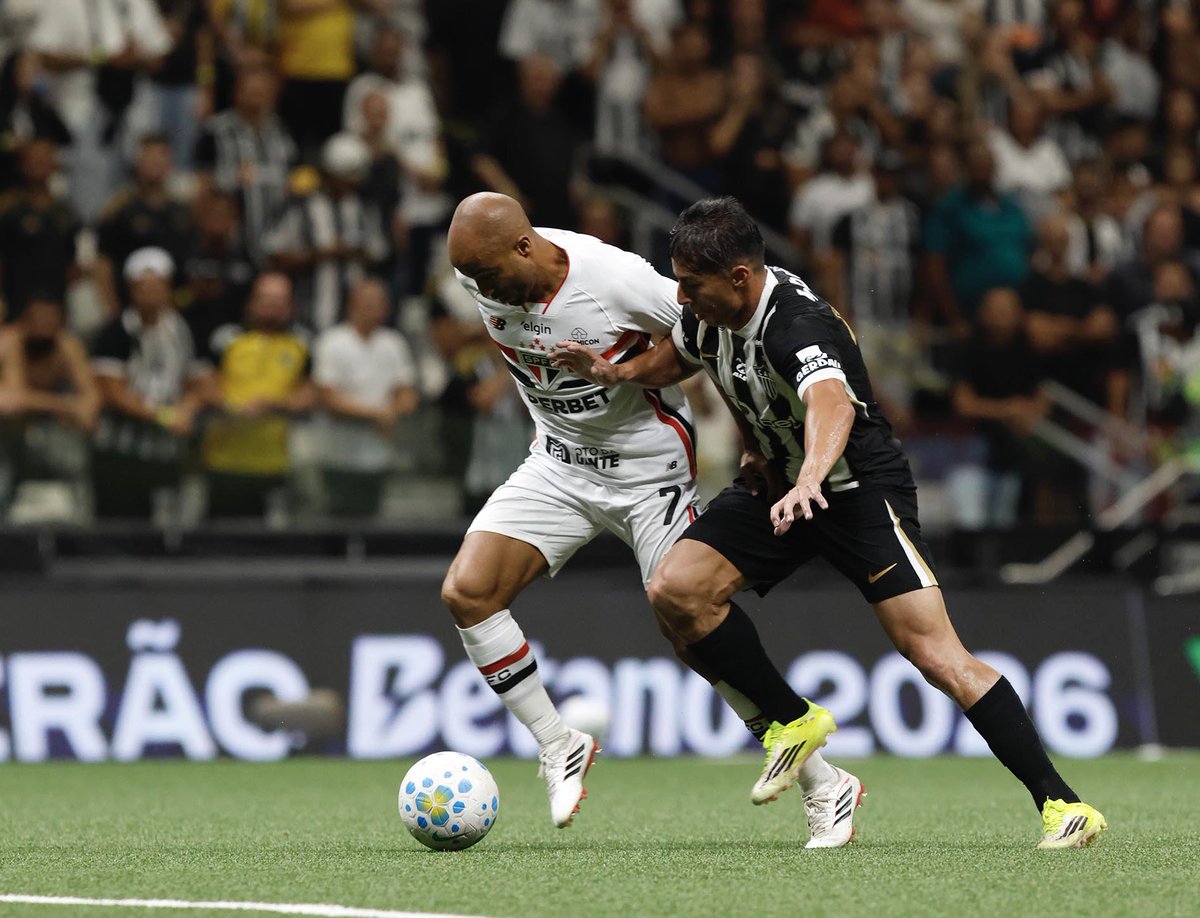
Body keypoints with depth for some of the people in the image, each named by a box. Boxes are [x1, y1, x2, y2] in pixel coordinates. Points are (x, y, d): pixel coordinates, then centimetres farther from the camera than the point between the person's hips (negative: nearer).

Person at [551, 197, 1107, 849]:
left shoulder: (797, 324, -30)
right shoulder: (713, 310, -5)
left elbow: (833, 404, -52)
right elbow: (675, 359, 20)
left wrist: (810, 479, -71)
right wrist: (615, 373, 0)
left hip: (859, 488, -8)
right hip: (775, 485, 8)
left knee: (937, 655, -18)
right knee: (675, 588, -14)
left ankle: (1060, 803, -13)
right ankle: (792, 721, 3)